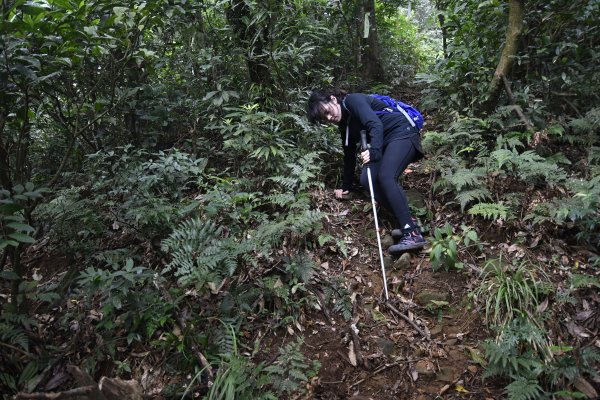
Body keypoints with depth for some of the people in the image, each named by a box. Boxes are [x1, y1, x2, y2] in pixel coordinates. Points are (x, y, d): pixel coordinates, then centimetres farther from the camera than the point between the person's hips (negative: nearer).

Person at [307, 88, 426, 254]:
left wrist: (374, 151, -39)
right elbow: (349, 155, 24)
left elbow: (376, 124, -24)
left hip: (402, 132, -9)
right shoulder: (345, 125, 16)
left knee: (385, 177, -28)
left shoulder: (353, 100, -9)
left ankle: (413, 234, -31)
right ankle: (407, 221, -10)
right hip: (385, 143, 9)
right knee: (367, 180, -10)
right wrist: (346, 187, 29)